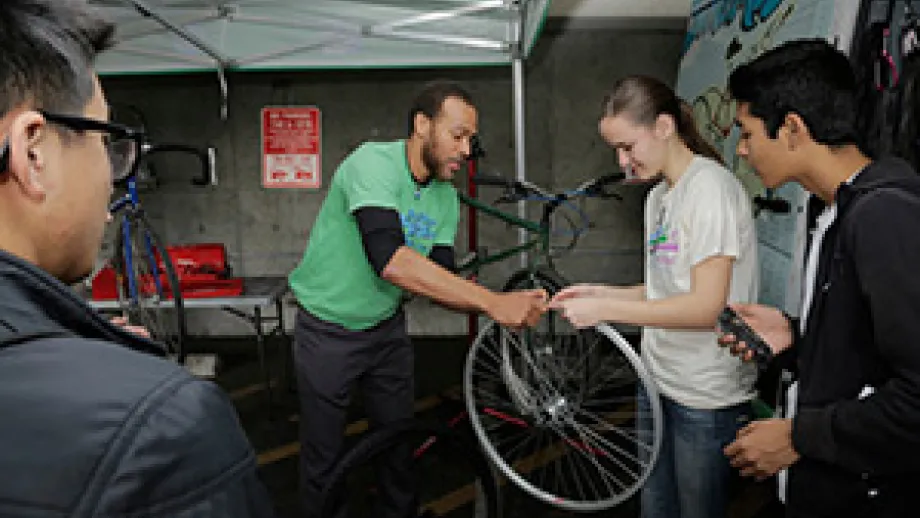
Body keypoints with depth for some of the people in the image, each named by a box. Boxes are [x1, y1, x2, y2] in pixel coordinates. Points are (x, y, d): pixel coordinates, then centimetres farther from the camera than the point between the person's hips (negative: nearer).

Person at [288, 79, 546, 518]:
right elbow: (389, 259, -41)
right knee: (324, 458, 7)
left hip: (386, 328, 6)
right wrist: (493, 301, -42)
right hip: (327, 331, -5)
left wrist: (509, 307, -24)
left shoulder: (446, 198, -4)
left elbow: (438, 279, -7)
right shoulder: (373, 163, -27)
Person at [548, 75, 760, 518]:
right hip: (658, 381, 8)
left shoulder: (711, 187, -16)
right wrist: (598, 293, 0)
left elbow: (706, 307, -22)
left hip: (706, 397, -8)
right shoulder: (658, 196, 12)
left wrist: (604, 309, -20)